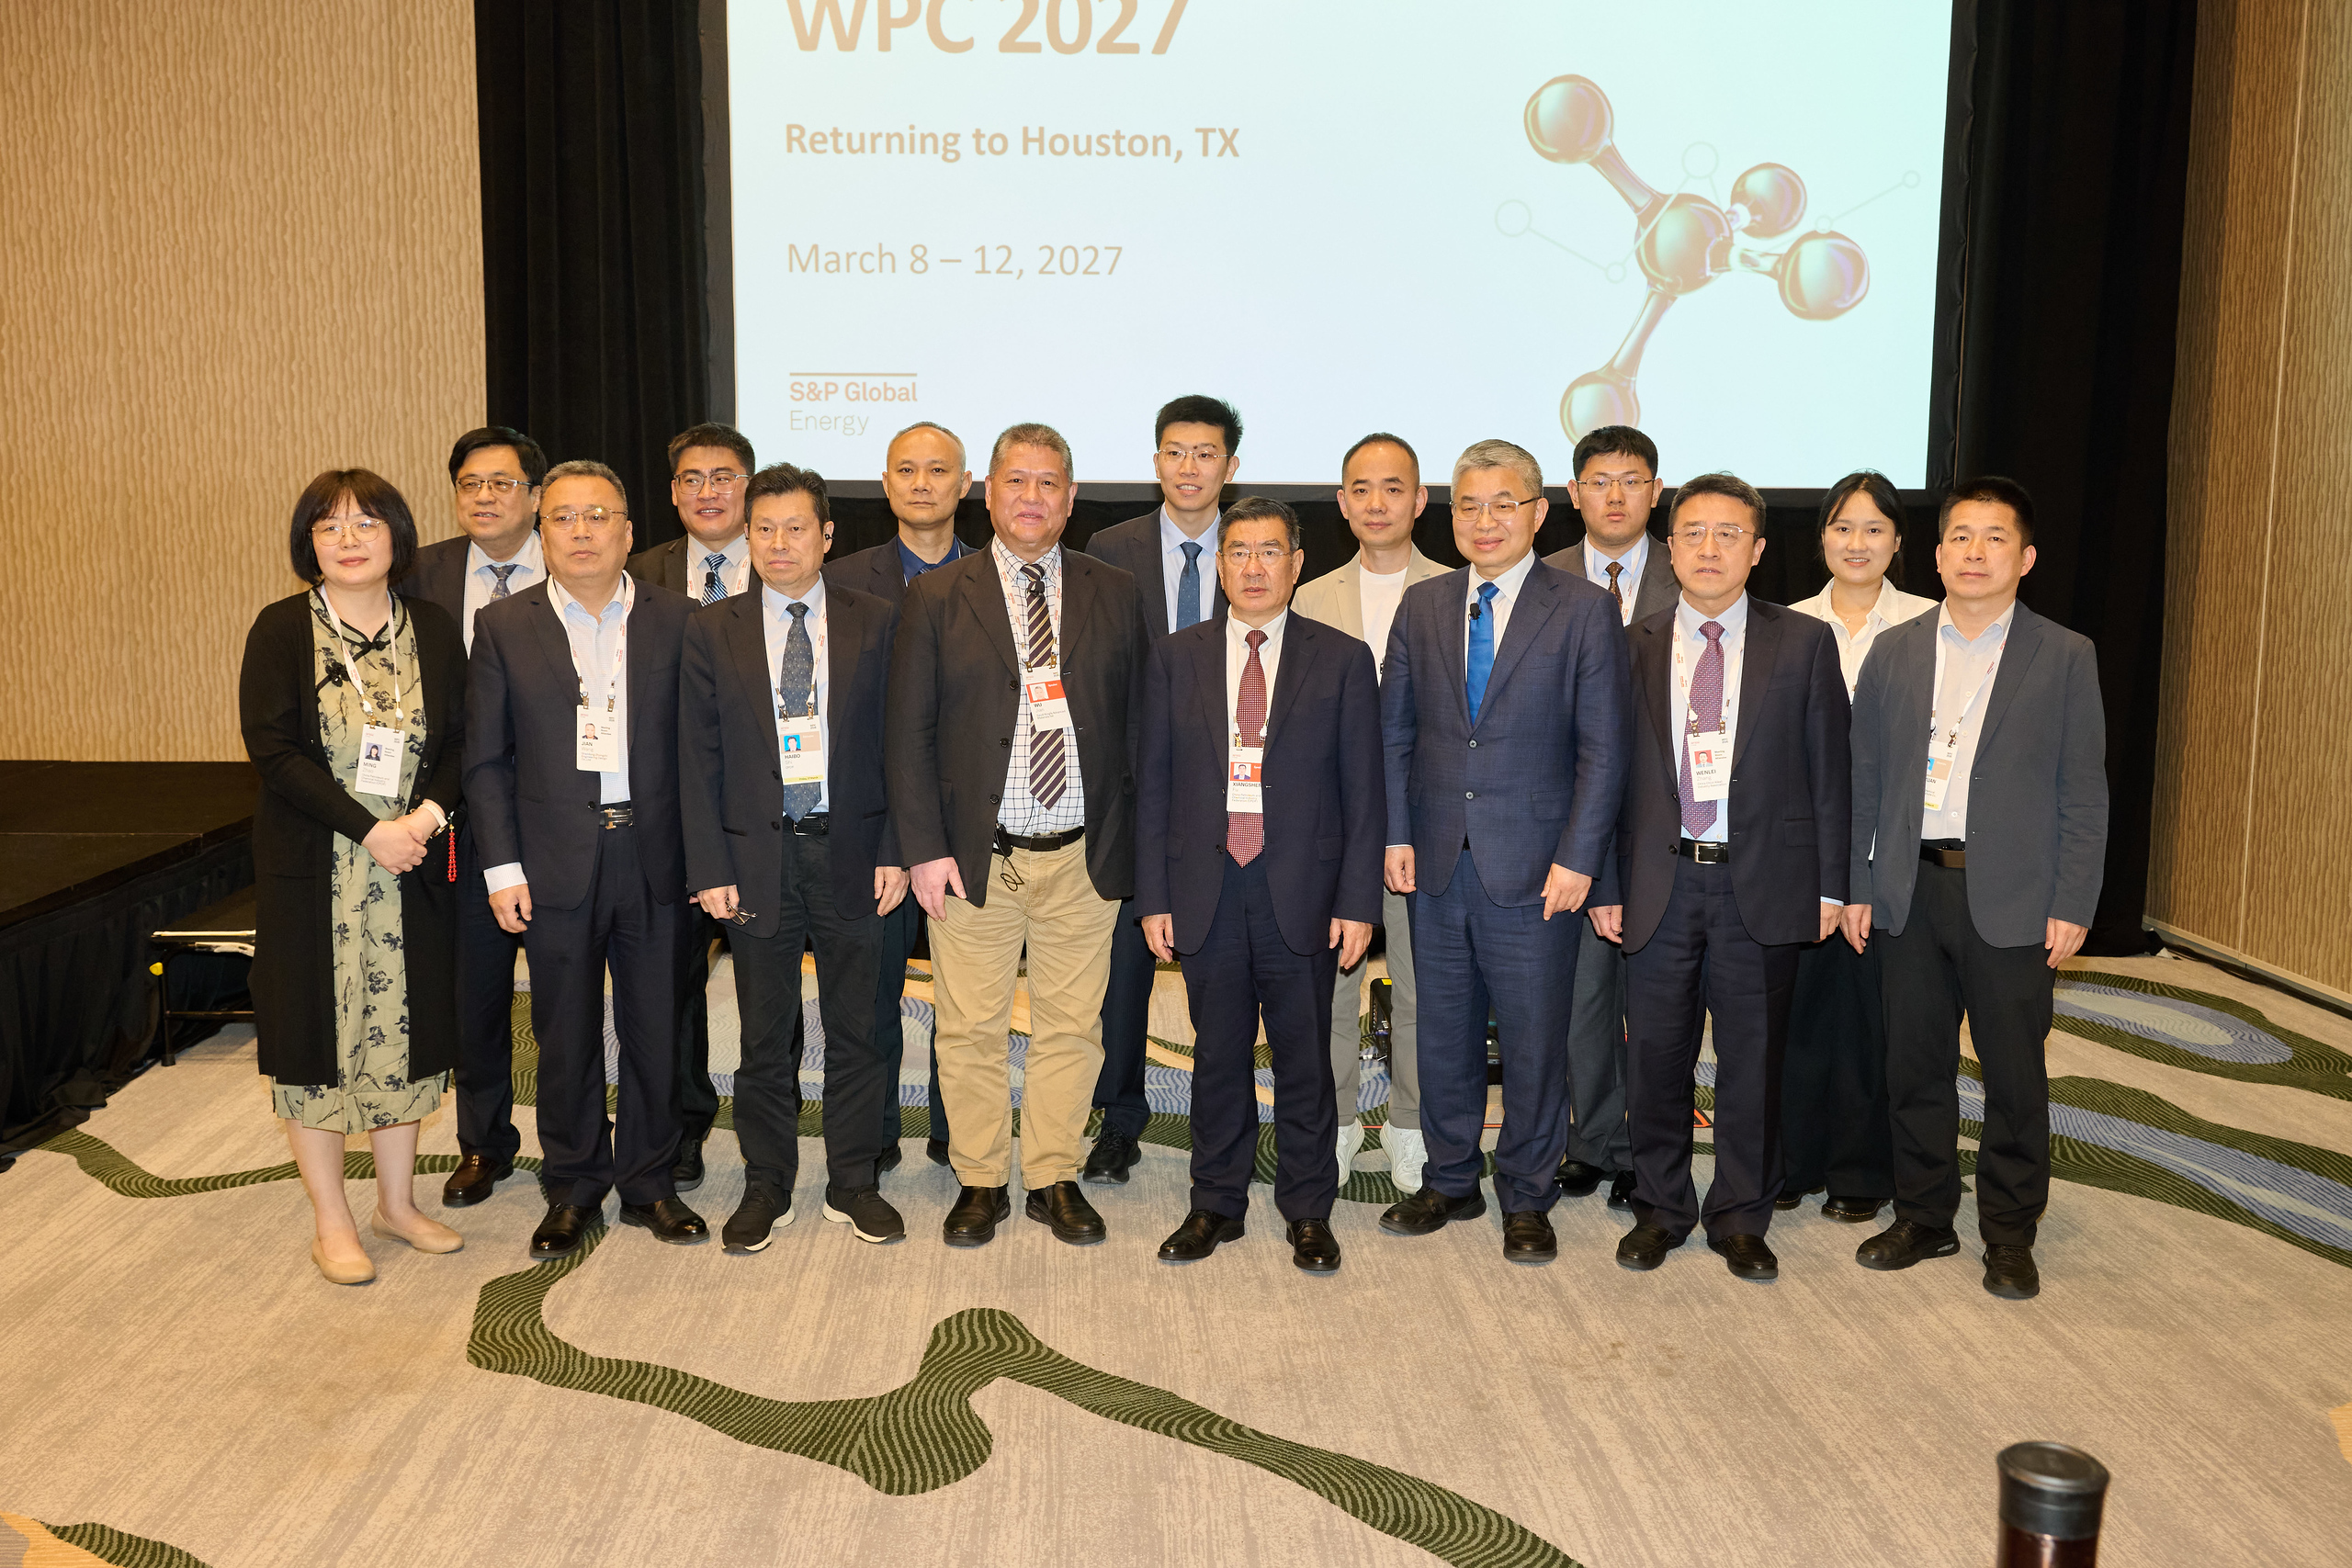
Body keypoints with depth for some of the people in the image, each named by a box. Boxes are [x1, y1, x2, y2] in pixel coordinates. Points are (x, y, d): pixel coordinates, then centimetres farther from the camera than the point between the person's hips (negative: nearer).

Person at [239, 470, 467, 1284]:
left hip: (413, 869, 3)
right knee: (319, 1037, 5)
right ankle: (331, 1222, 18)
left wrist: (429, 813, -15)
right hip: (312, 872, -2)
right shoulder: (281, 631, -4)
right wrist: (370, 827, -18)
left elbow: (461, 741, 4)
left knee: (402, 1032, 11)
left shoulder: (433, 630, 4)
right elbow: (273, 750, -11)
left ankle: (397, 1203, 26)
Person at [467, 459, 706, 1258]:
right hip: (556, 862, 0)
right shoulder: (503, 625, 2)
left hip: (652, 855, 1)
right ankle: (573, 1189, 25)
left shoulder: (675, 619, 2)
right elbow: (485, 759, 2)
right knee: (566, 1036, 9)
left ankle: (649, 1183, 25)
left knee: (656, 1029, 9)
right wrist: (502, 867, -4)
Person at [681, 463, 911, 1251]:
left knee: (857, 1029, 8)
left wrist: (894, 851, -5)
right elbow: (698, 759, 1)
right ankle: (765, 1188, 23)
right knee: (765, 1035, 9)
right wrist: (710, 868, -5)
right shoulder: (713, 631, 4)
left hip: (852, 853, 0)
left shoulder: (874, 623, 3)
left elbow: (896, 743, 2)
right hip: (757, 854, 0)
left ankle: (854, 1183, 22)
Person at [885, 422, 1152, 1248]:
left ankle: (1055, 1179, 25)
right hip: (974, 858, -1)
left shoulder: (1115, 595, 7)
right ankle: (980, 1181, 23)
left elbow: (1139, 724, 7)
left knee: (1071, 1027, 9)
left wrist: (1132, 843, 1)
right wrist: (924, 847, -7)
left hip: (1083, 859, 1)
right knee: (971, 1031, 6)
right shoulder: (936, 598, 3)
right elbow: (908, 735, 1)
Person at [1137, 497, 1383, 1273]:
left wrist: (1358, 902, -6)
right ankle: (1216, 1205, 25)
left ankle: (1308, 1213, 22)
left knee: (1304, 1060, 7)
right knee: (1218, 1057, 11)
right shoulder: (1175, 658, 6)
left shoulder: (1343, 660, 2)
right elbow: (1152, 785, 6)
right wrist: (1154, 898, 1)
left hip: (1301, 893, -1)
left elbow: (1364, 792, 1)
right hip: (1206, 890, 1)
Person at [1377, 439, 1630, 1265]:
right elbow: (1392, 730, 10)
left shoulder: (1584, 610, -3)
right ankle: (1450, 1181, 29)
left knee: (1534, 1040, 6)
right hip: (1437, 861, 3)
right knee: (1444, 1032, 13)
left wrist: (1576, 858, -11)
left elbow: (1603, 749, -5)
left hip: (1533, 869, -3)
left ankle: (1526, 1198, 22)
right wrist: (1397, 834, 1)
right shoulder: (1421, 606, 8)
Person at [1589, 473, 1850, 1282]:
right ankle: (1660, 1208, 26)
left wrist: (1829, 884, -2)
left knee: (1753, 1062, 8)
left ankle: (1740, 1218, 24)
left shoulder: (1804, 643, 3)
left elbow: (1829, 770, 2)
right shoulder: (1634, 648, 6)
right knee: (1655, 1060, 9)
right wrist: (1605, 884, 1)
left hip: (1762, 886, -1)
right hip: (1659, 886, 1)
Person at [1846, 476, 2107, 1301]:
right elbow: (1864, 780, 9)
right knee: (1915, 1067, 10)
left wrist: (2072, 905, -7)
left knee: (2015, 1075, 6)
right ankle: (1924, 1218, 26)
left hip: (2012, 899, -2)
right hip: (1913, 891, 2)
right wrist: (1856, 885, 5)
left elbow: (2082, 792, -1)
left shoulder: (2064, 657, 1)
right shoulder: (1894, 652, 8)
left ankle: (2010, 1235, 21)